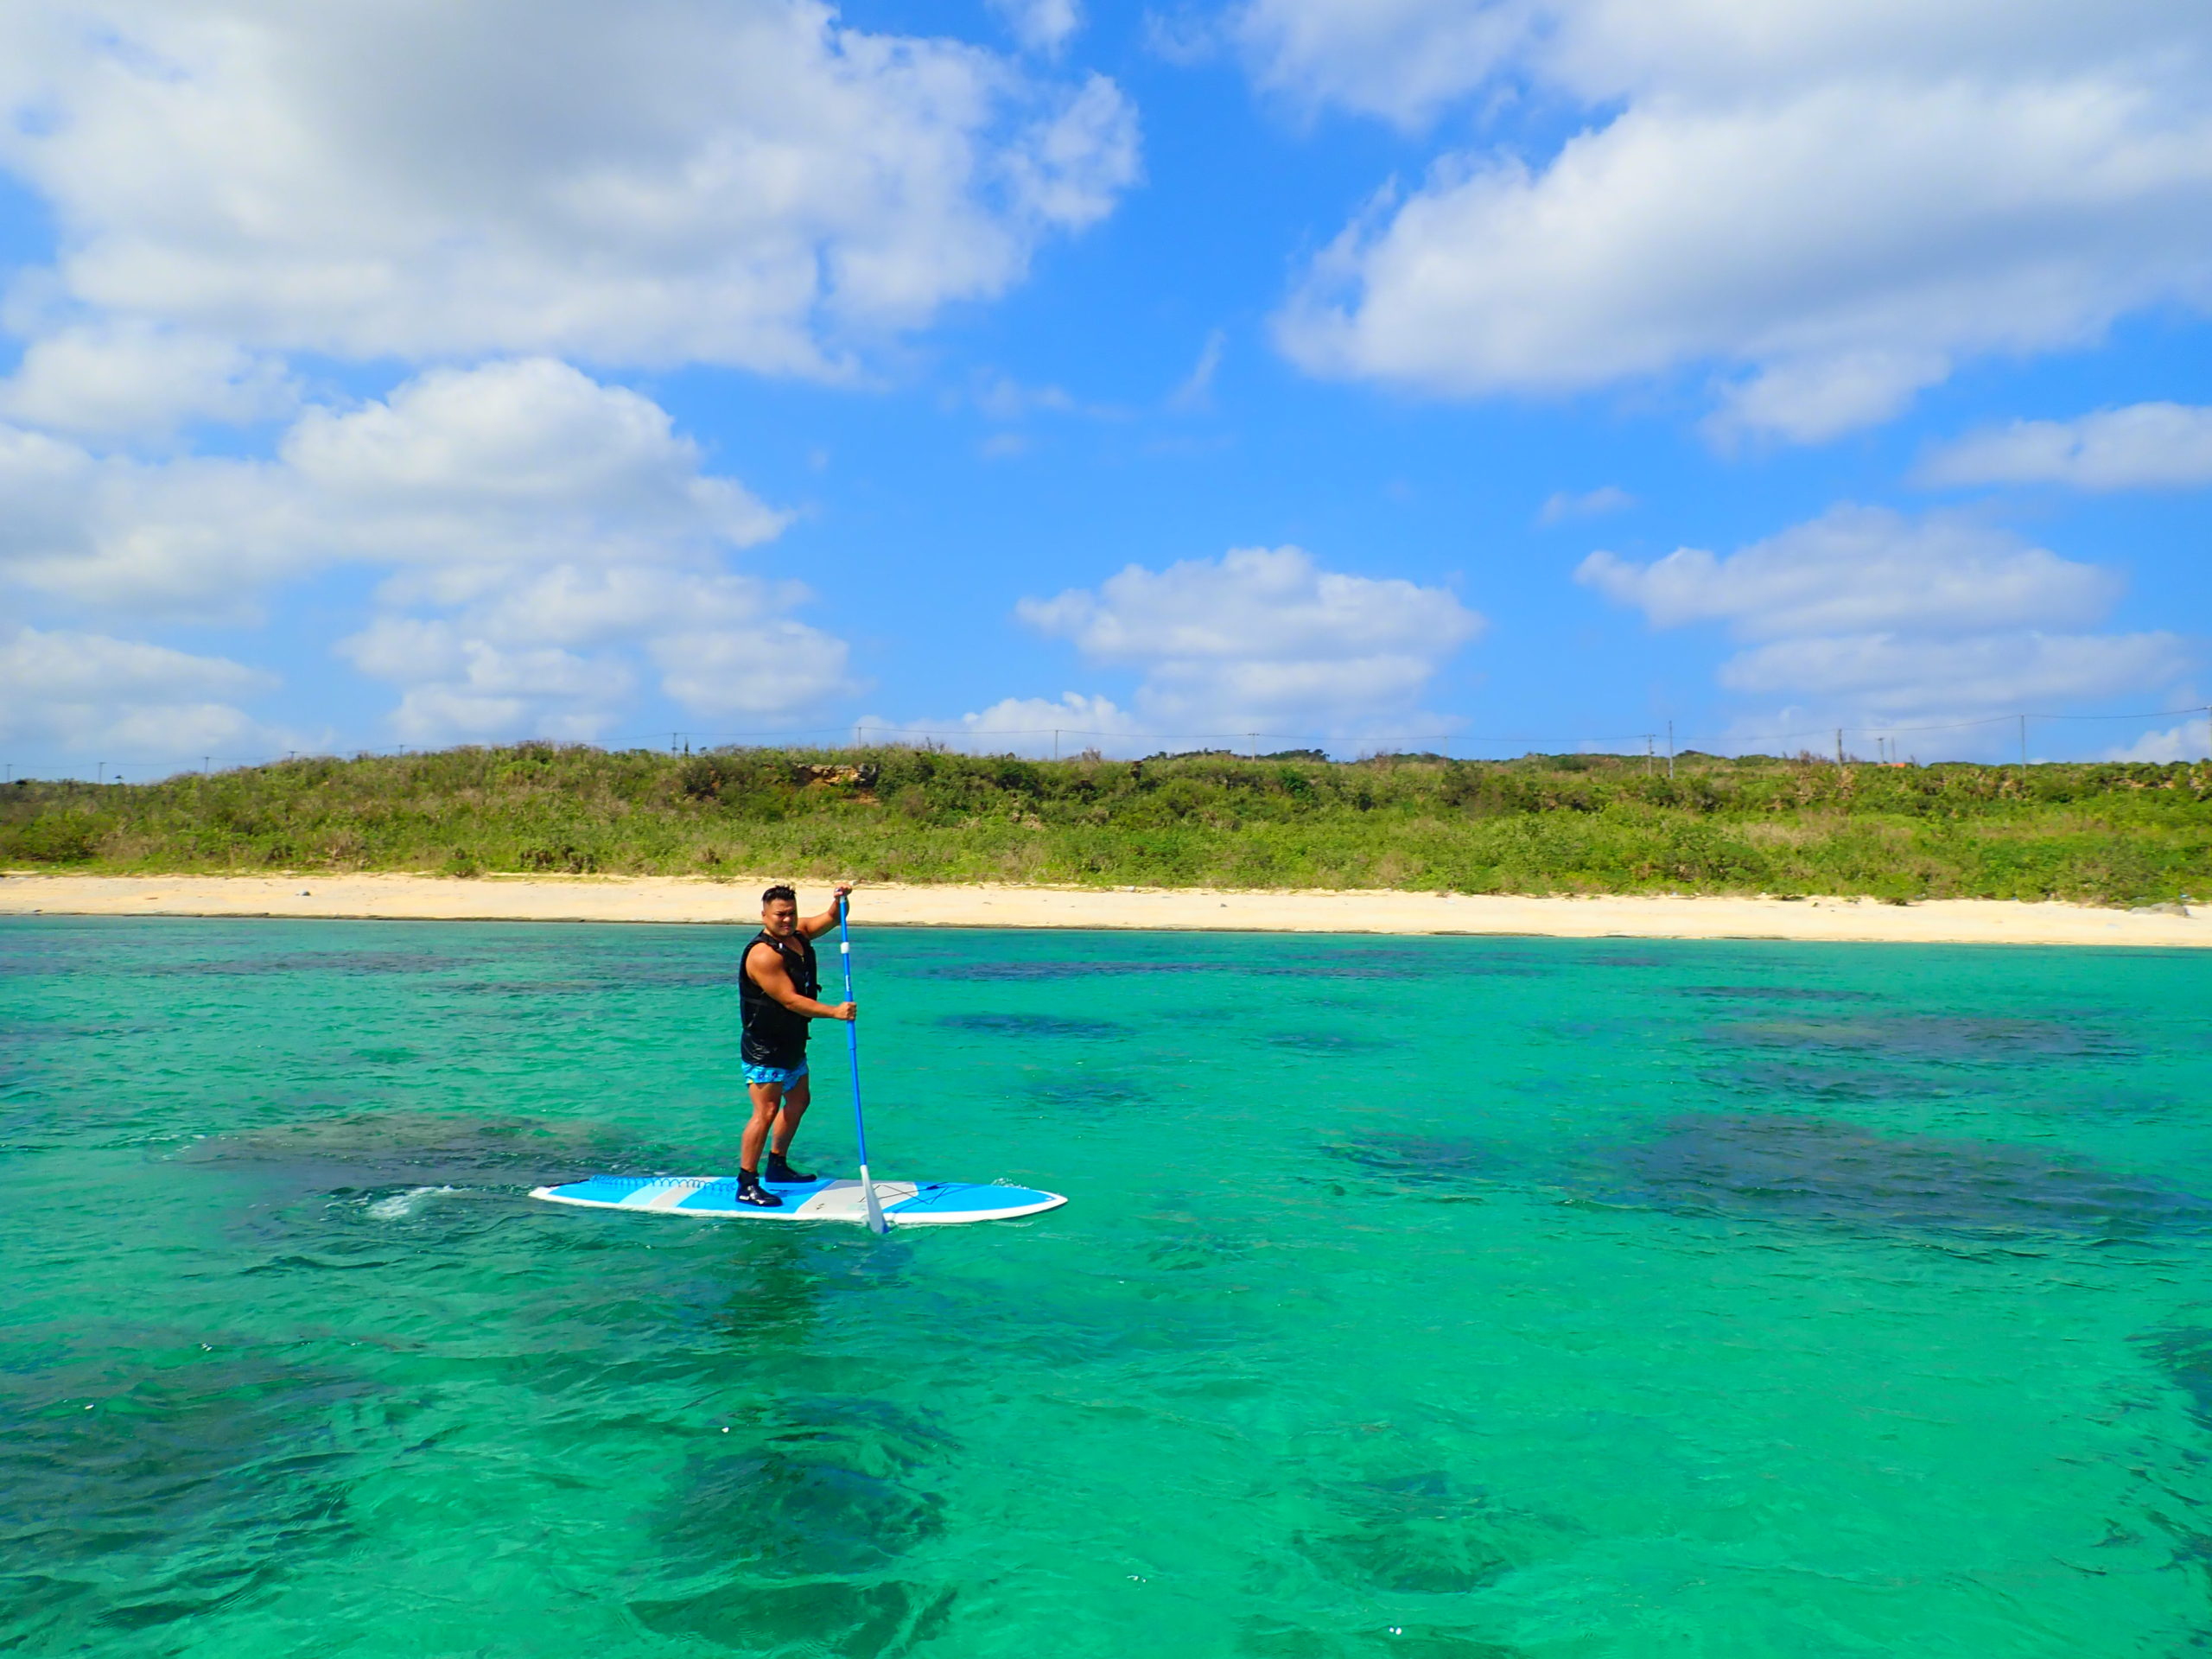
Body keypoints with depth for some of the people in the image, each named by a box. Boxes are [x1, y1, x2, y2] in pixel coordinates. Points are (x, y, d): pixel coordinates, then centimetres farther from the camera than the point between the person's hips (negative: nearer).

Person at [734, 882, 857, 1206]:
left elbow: (831, 919, 13)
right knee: (766, 1111, -11)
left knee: (798, 1101, 20)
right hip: (765, 1048, -10)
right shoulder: (763, 955, -24)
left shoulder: (798, 934, 4)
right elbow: (791, 1001, -28)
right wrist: (834, 1012, -31)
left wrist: (840, 899, -9)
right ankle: (746, 1185, -5)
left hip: (792, 1043, 10)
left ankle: (778, 1166, 34)